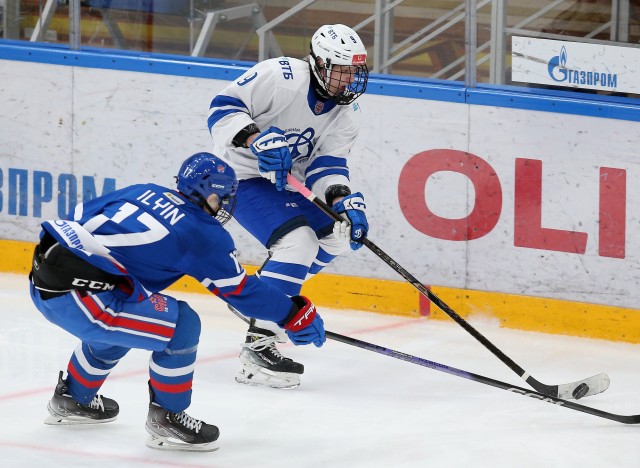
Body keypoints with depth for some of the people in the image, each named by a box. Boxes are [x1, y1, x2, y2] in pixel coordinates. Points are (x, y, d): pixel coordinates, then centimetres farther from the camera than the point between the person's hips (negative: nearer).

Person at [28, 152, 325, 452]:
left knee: (116, 321, 35)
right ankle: (166, 420, 7)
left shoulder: (143, 192, 18)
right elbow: (241, 292, 7)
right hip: (76, 295, -9)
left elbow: (83, 214, 24)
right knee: (181, 325, -4)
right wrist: (296, 314, 18)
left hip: (43, 273, 9)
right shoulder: (206, 235, 0)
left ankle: (71, 400, 48)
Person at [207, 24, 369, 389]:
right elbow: (224, 107, -24)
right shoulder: (282, 78, -24)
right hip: (240, 176, -9)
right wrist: (255, 138, -40)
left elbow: (327, 163, -6)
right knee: (298, 241, -26)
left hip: (285, 179, 9)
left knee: (336, 235, 12)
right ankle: (258, 346, -28)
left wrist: (343, 200, -24)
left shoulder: (347, 112, -2)